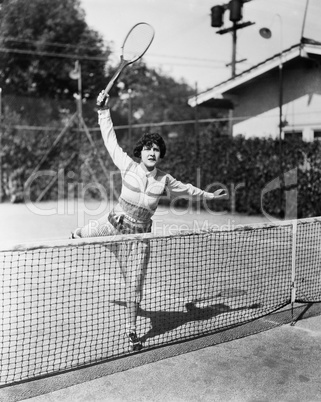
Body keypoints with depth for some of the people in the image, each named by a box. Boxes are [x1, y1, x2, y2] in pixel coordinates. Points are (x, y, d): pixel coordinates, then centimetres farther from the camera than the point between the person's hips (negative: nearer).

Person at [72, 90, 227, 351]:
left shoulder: (164, 180, -5)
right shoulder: (128, 167, -10)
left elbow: (187, 189, 13)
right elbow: (110, 139, -4)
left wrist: (209, 195, 21)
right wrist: (104, 111, -6)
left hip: (139, 235, 0)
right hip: (113, 225, 0)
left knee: (135, 283, 1)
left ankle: (132, 330, 19)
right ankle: (75, 234, 59)